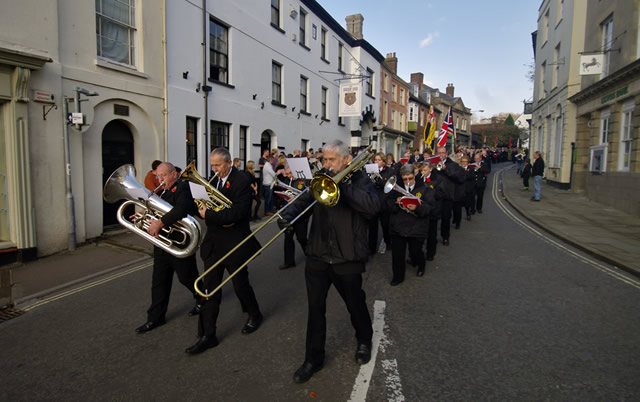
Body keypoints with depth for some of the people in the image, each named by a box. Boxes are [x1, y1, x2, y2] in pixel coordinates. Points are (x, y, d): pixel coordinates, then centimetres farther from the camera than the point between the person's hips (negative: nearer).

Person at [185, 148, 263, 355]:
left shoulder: (241, 182, -15)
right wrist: (203, 207, -8)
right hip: (214, 243, 6)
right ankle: (207, 335, 15)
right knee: (210, 289, 6)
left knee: (240, 285, 10)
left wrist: (209, 215, -20)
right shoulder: (214, 180, 8)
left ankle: (254, 315, 38)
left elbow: (237, 213, -24)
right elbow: (212, 205, 14)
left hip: (235, 244, -6)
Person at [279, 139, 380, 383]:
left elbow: (373, 206, -23)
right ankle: (313, 358, 25)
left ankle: (364, 340, 44)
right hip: (318, 255, 4)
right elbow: (304, 200, -1)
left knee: (355, 304, 16)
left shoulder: (359, 180, -6)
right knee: (315, 308, 8)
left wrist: (341, 186, -25)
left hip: (347, 258, -3)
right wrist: (288, 215, -21)